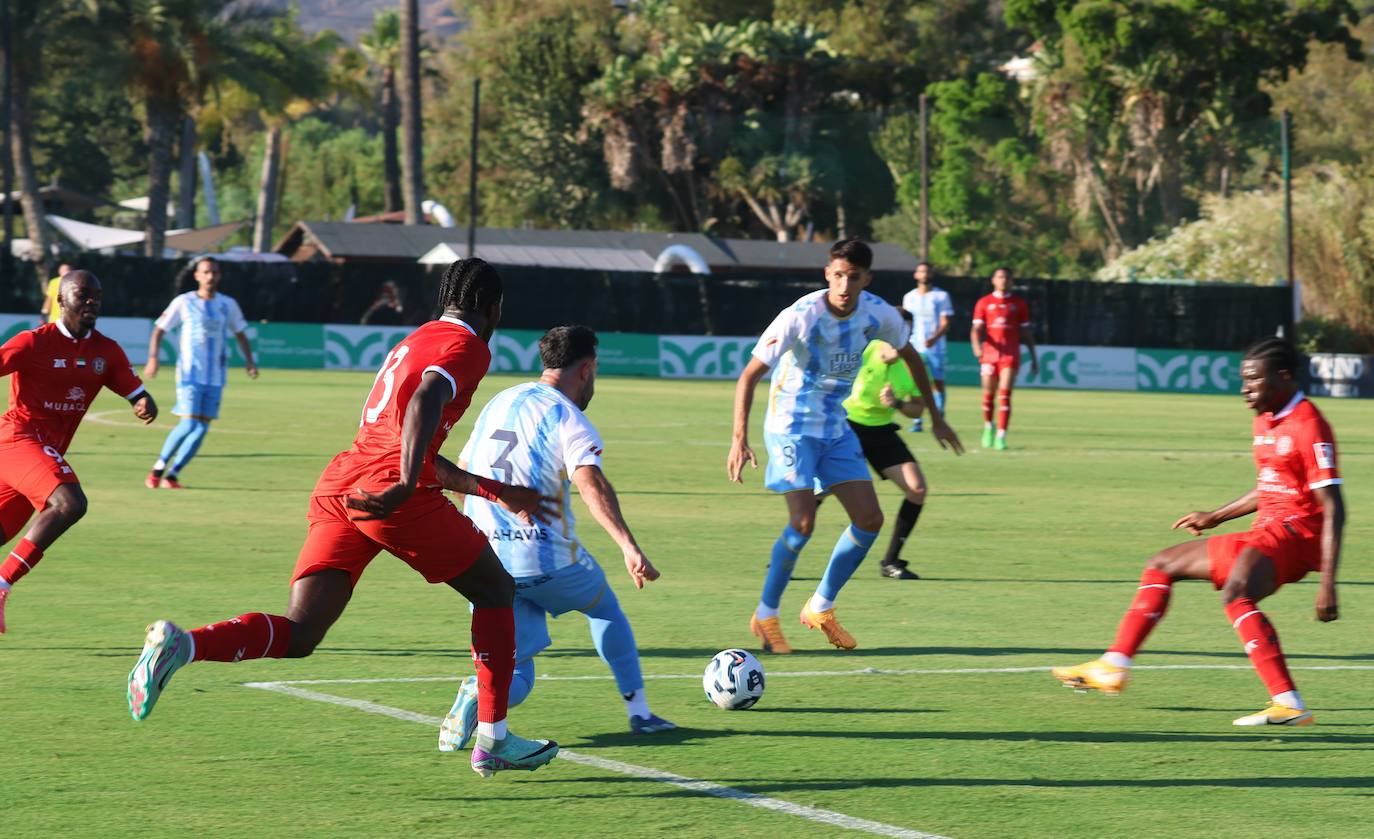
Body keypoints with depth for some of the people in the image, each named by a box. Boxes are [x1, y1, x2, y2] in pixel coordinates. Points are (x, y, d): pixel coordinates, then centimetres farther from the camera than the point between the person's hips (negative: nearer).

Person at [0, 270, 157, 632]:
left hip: (49, 450, 7)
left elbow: (136, 393, 10)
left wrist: (145, 404, -14)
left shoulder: (107, 351, 9)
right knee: (70, 503, -28)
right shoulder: (35, 342, -8)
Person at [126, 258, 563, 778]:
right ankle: (493, 740, 13)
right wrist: (406, 487, -29)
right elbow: (425, 401, -19)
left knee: (297, 636, -1)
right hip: (390, 489, -7)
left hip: (336, 485, 7)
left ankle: (180, 646, -26)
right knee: (496, 590, 14)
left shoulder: (411, 343, 32)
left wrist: (499, 494, 41)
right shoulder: (467, 346, 3)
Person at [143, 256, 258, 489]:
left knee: (202, 428, -4)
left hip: (216, 376, 4)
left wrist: (249, 361, 6)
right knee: (189, 424, -14)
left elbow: (240, 334, 20)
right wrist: (153, 358, -12)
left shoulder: (228, 304, 9)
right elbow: (159, 330, 2)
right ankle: (158, 468, 3)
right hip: (190, 373, -4)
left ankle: (172, 475, 3)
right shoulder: (184, 302, 0)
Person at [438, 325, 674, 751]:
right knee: (604, 606, 27)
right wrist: (629, 547, -35)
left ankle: (479, 692, -27)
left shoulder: (498, 403, 15)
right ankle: (639, 713, 27)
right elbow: (590, 481, -25)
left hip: (483, 558, 5)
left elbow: (463, 475, 26)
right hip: (545, 557, -5)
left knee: (517, 674, 8)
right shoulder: (567, 417, -7)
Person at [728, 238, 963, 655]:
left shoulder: (878, 314, -9)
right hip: (791, 427, -6)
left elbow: (910, 357, 12)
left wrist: (935, 417, 17)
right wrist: (739, 439, -31)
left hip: (835, 426, 6)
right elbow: (749, 375, -22)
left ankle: (820, 608, 15)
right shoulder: (800, 317, -24)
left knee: (870, 519, -1)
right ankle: (765, 616, -1)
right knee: (803, 522, -18)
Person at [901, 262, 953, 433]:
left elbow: (945, 323, -5)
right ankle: (916, 421, -3)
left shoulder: (941, 296, 1)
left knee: (938, 383, -3)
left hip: (935, 347, -3)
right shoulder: (909, 297, 12)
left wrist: (934, 338, -22)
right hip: (915, 347, 3)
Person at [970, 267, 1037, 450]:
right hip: (989, 354, 1)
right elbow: (977, 329, 0)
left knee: (1005, 395, -12)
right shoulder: (984, 303, 7)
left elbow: (1026, 332, 12)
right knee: (988, 394, 7)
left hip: (1010, 355, -1)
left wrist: (1034, 357, 11)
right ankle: (988, 427, 32)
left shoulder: (1019, 303, 8)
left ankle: (1001, 437, -13)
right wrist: (976, 345, -20)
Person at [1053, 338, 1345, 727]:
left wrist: (1327, 583, -26)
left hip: (1292, 535, -11)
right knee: (1162, 565, 18)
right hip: (1263, 534, 11)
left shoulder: (1309, 427, -15)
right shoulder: (1264, 421, 14)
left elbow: (1333, 508, -19)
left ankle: (1289, 705, -44)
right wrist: (1215, 517, 34)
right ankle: (1114, 667, 23)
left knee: (1236, 593, -38)